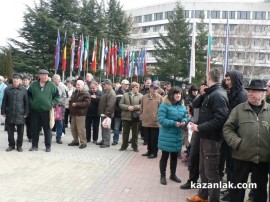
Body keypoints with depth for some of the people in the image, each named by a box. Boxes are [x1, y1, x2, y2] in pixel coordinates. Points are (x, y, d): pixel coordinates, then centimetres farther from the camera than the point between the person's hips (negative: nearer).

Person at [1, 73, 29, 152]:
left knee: (20, 131, 5)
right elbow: (4, 101, 7)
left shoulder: (24, 90, -1)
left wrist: (26, 113, -2)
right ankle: (11, 145, 22)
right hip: (10, 114, 2)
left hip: (20, 114, -1)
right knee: (10, 130, 8)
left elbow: (26, 102, 2)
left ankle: (19, 146, 18)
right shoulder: (7, 89, 3)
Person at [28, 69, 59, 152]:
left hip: (47, 110, -1)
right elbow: (29, 95, 15)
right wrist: (31, 103, 4)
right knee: (35, 128, 8)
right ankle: (34, 145, 20)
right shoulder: (33, 85, 3)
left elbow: (57, 96, 6)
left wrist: (52, 103, -4)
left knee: (47, 129, 5)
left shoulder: (52, 85, -1)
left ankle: (48, 146, 15)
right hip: (35, 110, 2)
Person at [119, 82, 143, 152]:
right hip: (126, 116, 1)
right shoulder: (125, 95, 4)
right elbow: (120, 104, 0)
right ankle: (124, 146, 23)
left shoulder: (140, 96, -1)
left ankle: (135, 146, 21)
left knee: (135, 132, 8)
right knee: (125, 132, 11)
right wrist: (127, 107, -15)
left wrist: (134, 107, -18)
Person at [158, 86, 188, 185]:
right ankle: (163, 176, 20)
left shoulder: (182, 106, 8)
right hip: (166, 135, -6)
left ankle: (173, 174, 34)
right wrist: (174, 123, -24)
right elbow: (161, 119, -19)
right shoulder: (164, 105, -14)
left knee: (174, 156, 18)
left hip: (177, 135, 6)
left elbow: (185, 117, 15)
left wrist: (184, 121, -9)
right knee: (165, 156, 6)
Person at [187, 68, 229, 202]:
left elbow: (220, 118, -27)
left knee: (211, 172, 1)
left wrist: (199, 127, -22)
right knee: (203, 170, 20)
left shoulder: (218, 95, -18)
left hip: (212, 139, -10)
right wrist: (203, 95, 10)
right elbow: (197, 105, 22)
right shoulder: (211, 93, 13)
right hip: (205, 136, 10)